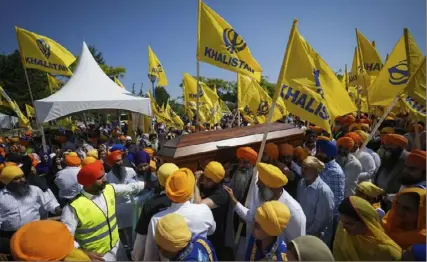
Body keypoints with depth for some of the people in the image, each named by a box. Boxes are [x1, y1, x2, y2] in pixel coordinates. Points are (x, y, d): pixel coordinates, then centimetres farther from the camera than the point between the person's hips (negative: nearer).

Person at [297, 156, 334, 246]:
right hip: (300, 231, 5)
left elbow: (321, 220, -17)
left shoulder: (324, 191, -22)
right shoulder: (301, 184, -5)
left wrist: (306, 235, -12)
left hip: (317, 237, -5)